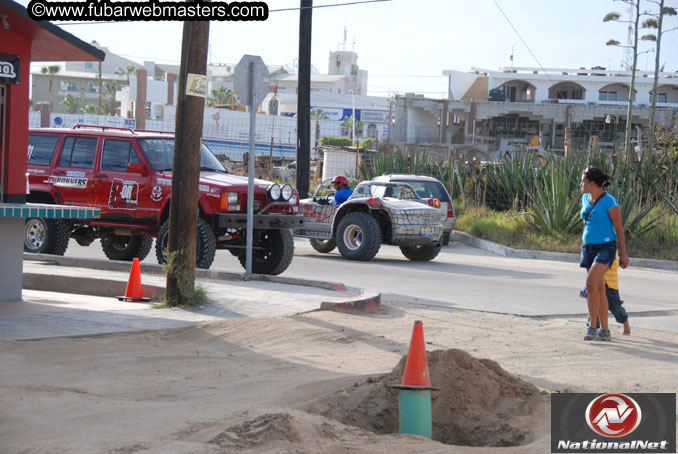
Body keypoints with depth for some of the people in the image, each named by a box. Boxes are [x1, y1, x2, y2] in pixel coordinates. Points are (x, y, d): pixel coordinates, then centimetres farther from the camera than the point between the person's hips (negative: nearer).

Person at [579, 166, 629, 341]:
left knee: (590, 284, -23)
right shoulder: (585, 199, 4)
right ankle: (605, 331, 16)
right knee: (599, 289, 9)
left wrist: (623, 254, -9)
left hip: (606, 248, -7)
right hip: (589, 248, 7)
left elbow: (619, 228, -12)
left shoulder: (610, 202, -18)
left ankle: (592, 328, -18)